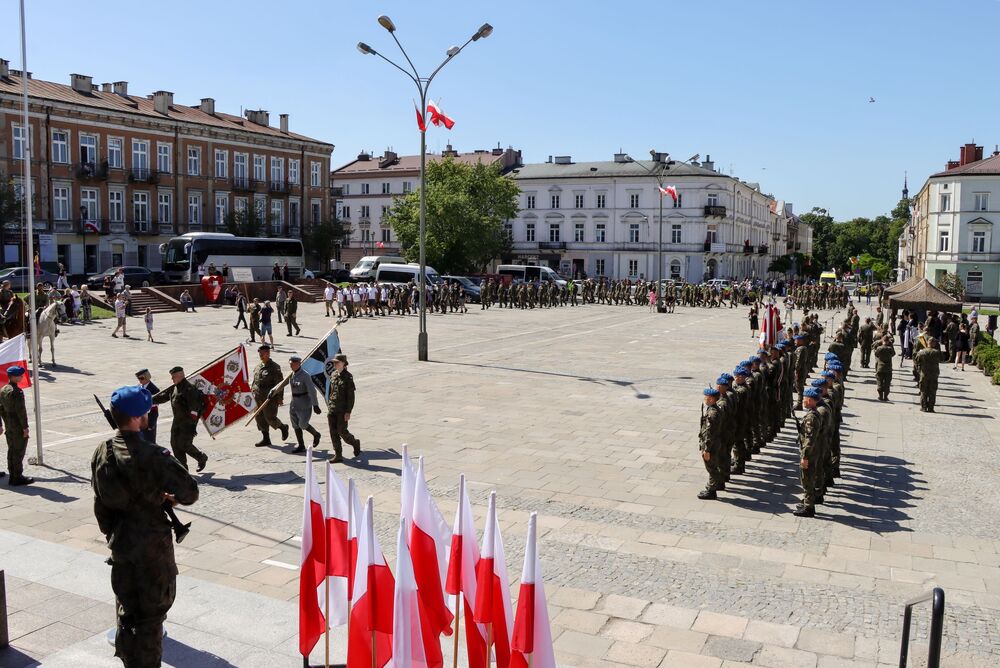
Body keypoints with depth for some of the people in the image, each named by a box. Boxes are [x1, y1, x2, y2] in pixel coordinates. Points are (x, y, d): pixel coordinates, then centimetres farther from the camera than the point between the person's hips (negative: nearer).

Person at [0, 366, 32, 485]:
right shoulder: (17, 392, -19)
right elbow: (21, 410, -20)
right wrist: (25, 427, -16)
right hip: (18, 426, -8)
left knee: (11, 451, 14)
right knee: (19, 451, -1)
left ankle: (12, 477, 21)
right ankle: (17, 478, 4)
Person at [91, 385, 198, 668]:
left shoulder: (102, 452, -3)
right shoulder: (152, 455, -23)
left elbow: (100, 502, 7)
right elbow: (190, 492, -21)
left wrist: (111, 533, 18)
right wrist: (171, 497, -1)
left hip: (120, 542, 6)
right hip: (152, 544, -6)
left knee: (126, 607, 21)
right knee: (151, 612, 8)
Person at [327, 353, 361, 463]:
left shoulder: (348, 377, -11)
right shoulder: (333, 375, 8)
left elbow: (351, 396, -12)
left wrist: (348, 412, -15)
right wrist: (329, 406, 15)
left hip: (342, 410, -6)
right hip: (332, 409, 6)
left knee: (342, 432, -4)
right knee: (333, 432, 4)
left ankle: (355, 443, 24)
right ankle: (338, 455, 12)